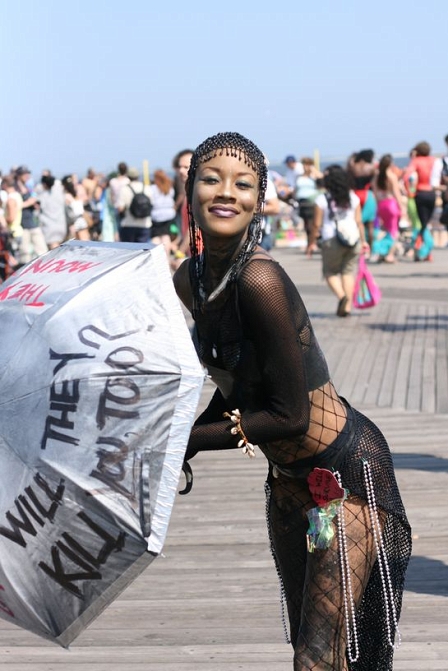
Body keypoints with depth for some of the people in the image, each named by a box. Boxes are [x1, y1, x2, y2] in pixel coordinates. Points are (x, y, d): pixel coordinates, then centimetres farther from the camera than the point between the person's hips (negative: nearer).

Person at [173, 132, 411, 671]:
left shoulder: (259, 279, -28)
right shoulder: (189, 279, -2)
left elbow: (290, 414, -25)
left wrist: (183, 440, -19)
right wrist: (179, 447, -2)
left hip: (348, 472, -8)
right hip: (288, 478, 9)